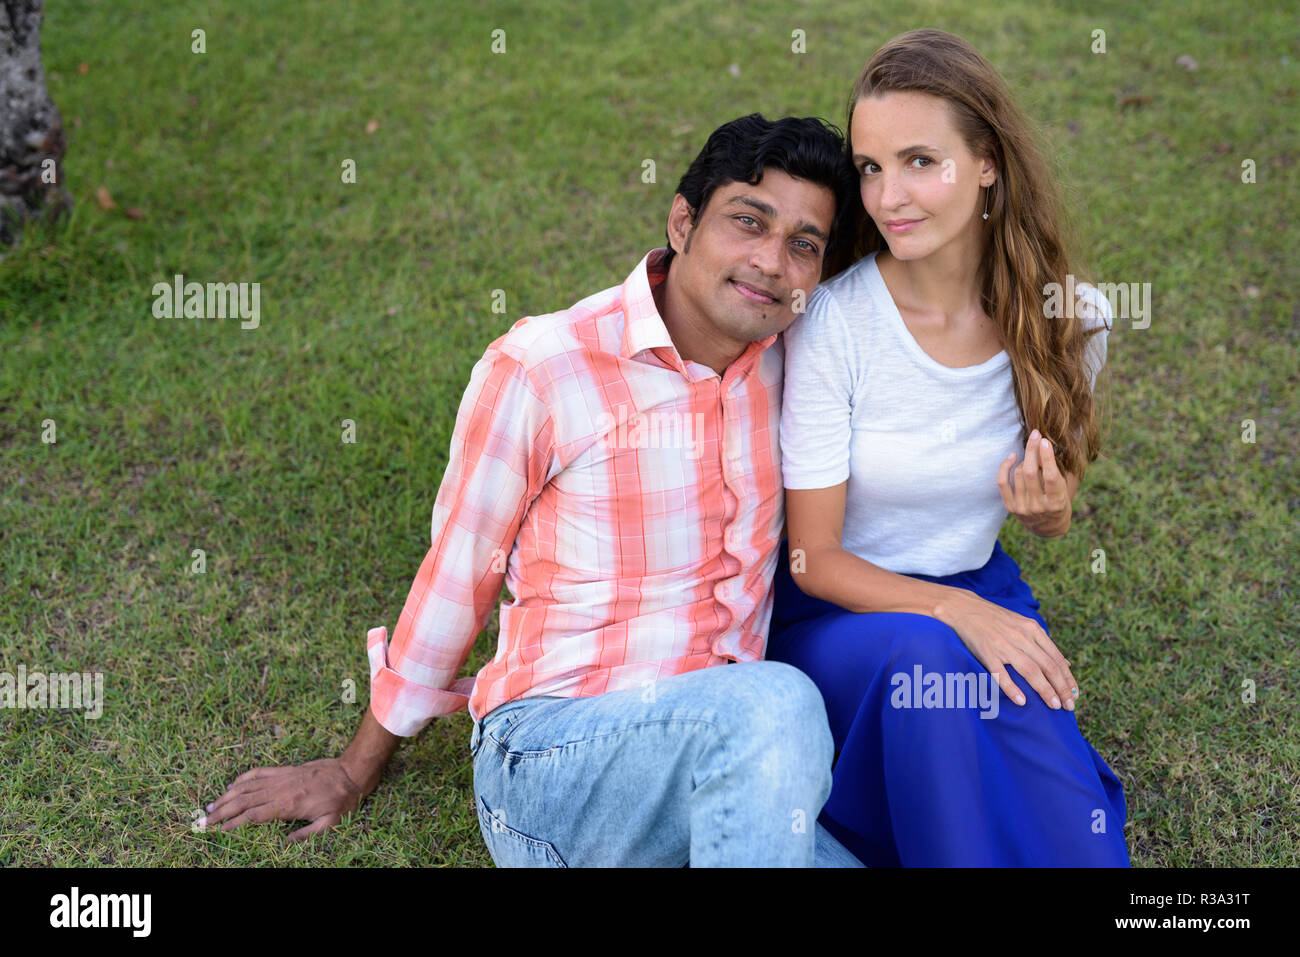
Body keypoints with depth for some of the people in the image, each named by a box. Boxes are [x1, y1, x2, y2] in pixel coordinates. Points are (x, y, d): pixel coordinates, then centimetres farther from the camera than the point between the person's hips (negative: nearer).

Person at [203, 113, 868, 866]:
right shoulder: (538, 370, -8)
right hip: (552, 754, -4)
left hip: (726, 760, 5)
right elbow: (456, 577, 3)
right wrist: (357, 770, 13)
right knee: (776, 706, -33)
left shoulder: (788, 366, 6)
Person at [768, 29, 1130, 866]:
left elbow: (1053, 520, 10)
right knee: (929, 657, -36)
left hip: (983, 599, 2)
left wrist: (1048, 507, -15)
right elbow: (814, 558, -12)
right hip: (837, 615, -2)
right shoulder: (833, 319, -17)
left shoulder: (1071, 320, -7)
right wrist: (955, 612, -27)